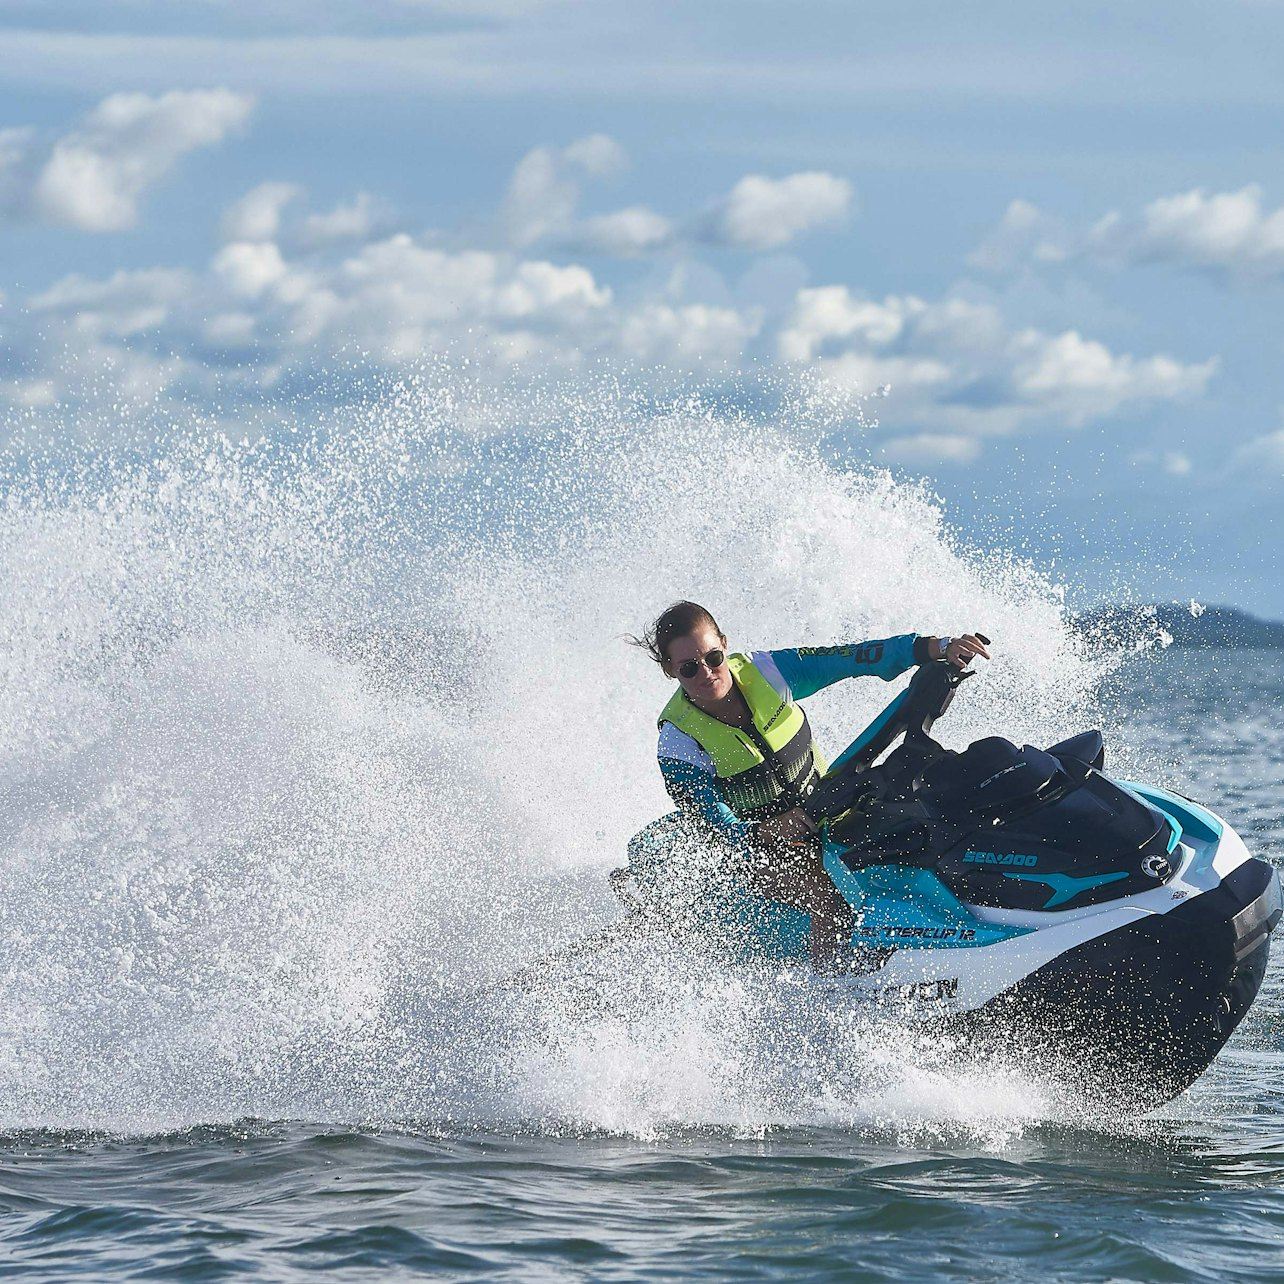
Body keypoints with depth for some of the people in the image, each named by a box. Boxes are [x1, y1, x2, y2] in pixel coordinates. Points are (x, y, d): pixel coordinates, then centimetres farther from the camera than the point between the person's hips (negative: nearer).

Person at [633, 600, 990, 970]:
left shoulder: (762, 671, -8)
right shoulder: (677, 743, -17)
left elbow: (849, 659, -12)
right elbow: (715, 825, -21)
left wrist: (935, 648, -22)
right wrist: (765, 836, -42)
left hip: (826, 811, 5)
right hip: (763, 855, -5)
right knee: (833, 900, -30)